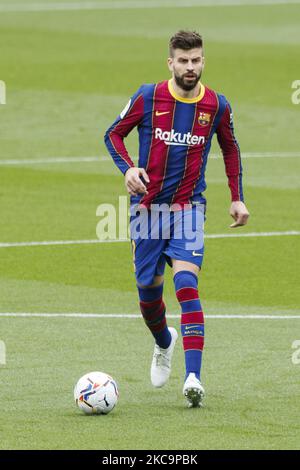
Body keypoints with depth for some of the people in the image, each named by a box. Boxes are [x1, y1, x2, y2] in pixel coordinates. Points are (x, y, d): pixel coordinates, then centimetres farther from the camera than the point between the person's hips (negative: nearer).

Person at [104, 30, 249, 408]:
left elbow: (230, 148, 16)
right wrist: (127, 168, -13)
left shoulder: (217, 106, -1)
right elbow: (114, 134, 6)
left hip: (189, 208, -1)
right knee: (148, 287, 9)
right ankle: (164, 343, 44)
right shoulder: (148, 98, -6)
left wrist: (236, 198, 11)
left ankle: (193, 377, -25)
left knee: (187, 285, -18)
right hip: (147, 206, 1)